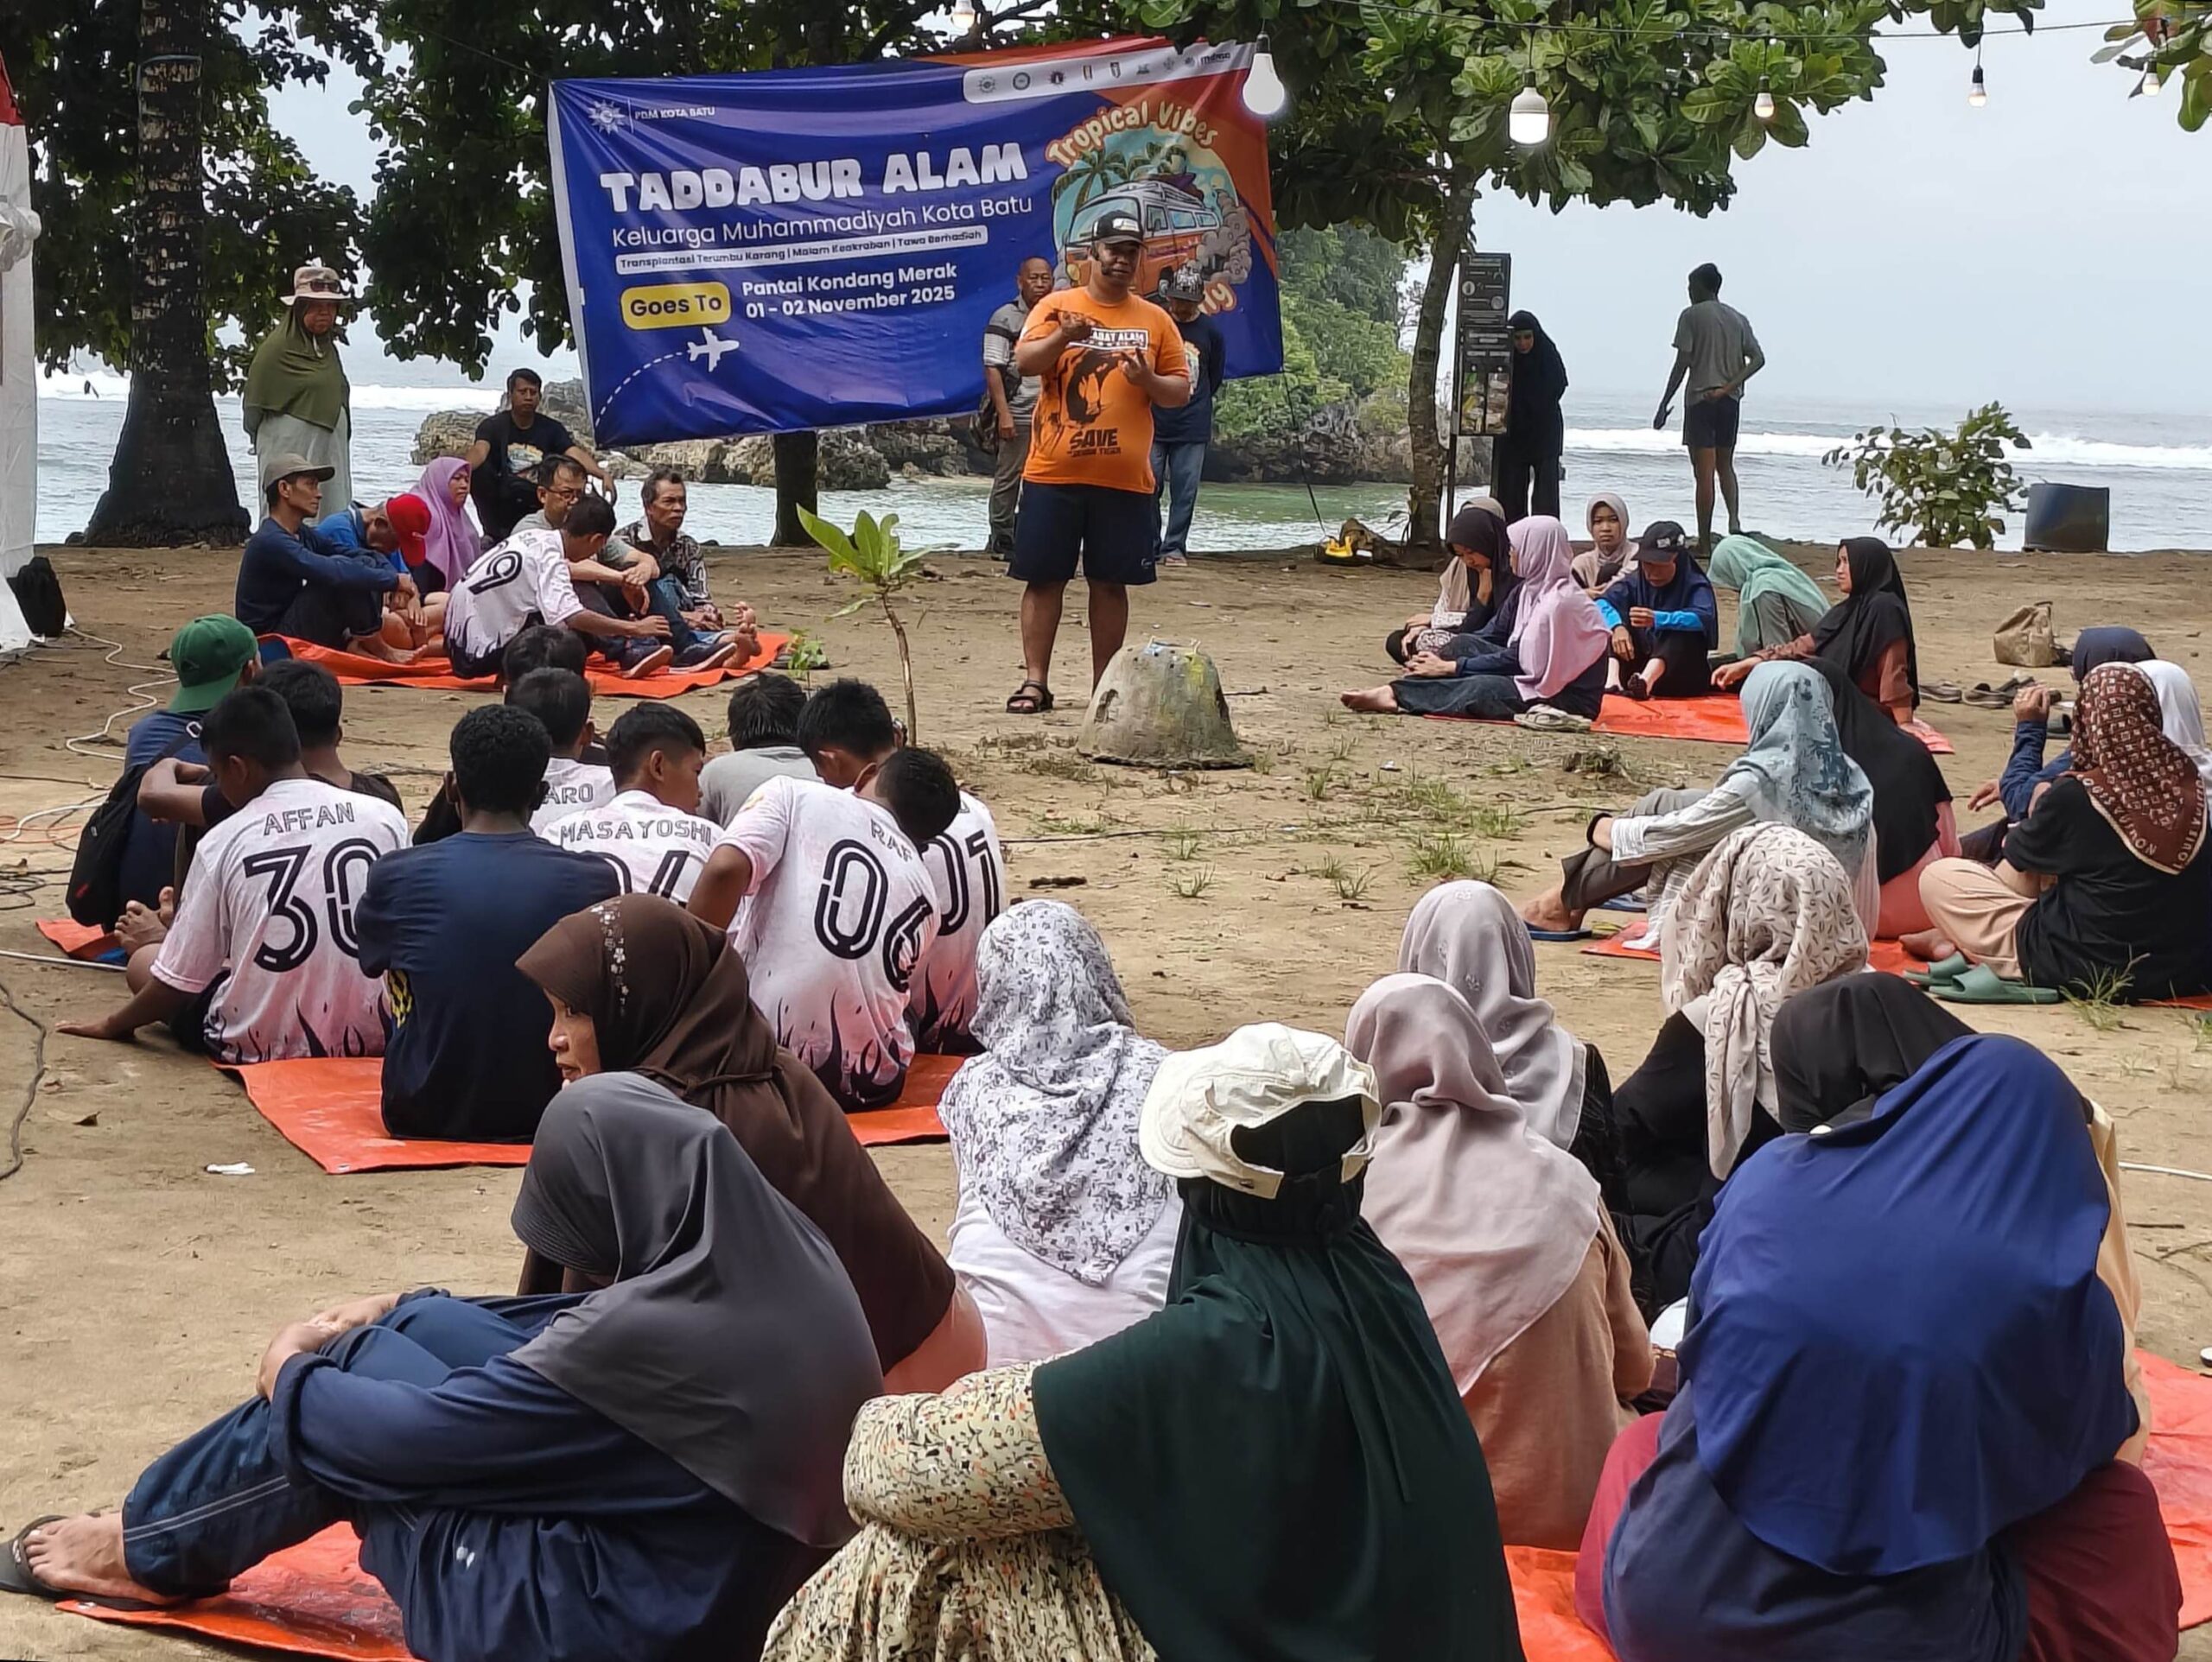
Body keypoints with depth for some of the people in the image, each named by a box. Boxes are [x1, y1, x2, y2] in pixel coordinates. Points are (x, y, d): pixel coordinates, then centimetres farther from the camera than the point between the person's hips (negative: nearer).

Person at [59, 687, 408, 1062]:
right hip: (374, 1037, 2)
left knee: (143, 961, 22)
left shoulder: (223, 843, -8)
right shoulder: (385, 817, -5)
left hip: (263, 1043, -2)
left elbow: (181, 982, -2)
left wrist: (116, 1024, 17)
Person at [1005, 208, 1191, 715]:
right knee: (1044, 577, 0)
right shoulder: (1056, 307, 5)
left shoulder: (1156, 320, 10)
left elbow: (1181, 391, 11)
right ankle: (1034, 682, 3)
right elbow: (1024, 363, -7)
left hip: (1125, 478, 1)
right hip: (1054, 472, -1)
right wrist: (1063, 336, -25)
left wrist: (1148, 379, -10)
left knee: (1110, 583, 5)